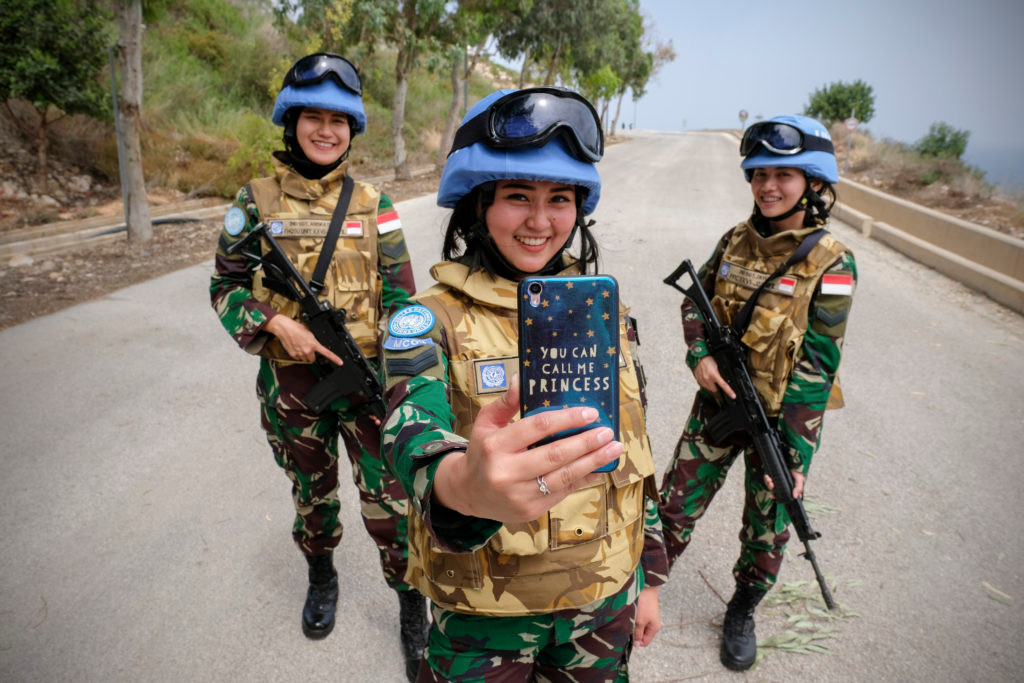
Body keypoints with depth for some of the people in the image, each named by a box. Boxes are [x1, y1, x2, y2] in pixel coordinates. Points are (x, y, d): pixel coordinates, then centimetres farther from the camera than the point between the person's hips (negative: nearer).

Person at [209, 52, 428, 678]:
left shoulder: (373, 205, -1)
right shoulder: (257, 201, 0)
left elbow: (400, 298, 1)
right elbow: (226, 286, 3)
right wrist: (277, 324, -15)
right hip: (292, 383, 1)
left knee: (389, 498, 1)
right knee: (312, 491, 20)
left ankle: (413, 607, 23)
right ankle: (322, 577, 47)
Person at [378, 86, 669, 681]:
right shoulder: (432, 320, -14)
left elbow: (635, 452, 6)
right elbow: (412, 436, -32)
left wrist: (649, 578, 10)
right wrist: (465, 486, -55)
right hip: (482, 617, -3)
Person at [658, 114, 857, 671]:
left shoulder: (829, 265, -14)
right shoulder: (735, 241, 0)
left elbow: (816, 367, -15)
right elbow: (695, 301, 11)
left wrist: (793, 456, -16)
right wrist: (700, 354, -10)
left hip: (781, 420, -3)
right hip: (718, 403, 3)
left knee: (767, 529, 15)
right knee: (675, 504, 10)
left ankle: (741, 614, 40)